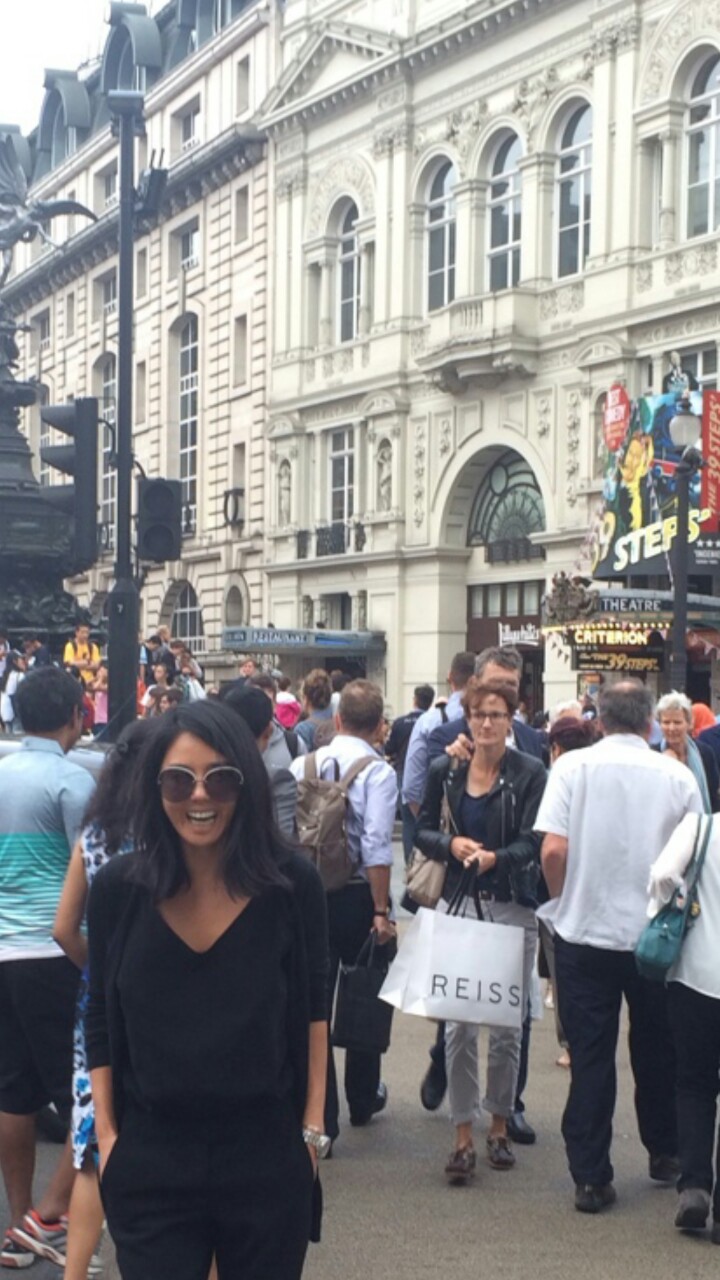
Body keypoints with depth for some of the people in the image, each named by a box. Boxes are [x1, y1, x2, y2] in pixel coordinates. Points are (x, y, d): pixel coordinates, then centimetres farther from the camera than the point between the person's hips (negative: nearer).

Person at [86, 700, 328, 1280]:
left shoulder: (293, 883, -8)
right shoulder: (118, 886, -5)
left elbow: (313, 1008, 4)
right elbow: (101, 1019, 6)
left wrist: (313, 1127, 3)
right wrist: (106, 1135, 3)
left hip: (268, 1156, 0)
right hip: (149, 1162, 0)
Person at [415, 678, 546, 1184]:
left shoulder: (530, 773, -3)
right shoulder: (445, 771, 5)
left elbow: (533, 841, -10)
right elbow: (423, 830, 9)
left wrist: (496, 857, -28)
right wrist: (451, 844, -11)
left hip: (513, 907, -1)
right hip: (459, 902, 1)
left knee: (507, 1024, 6)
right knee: (459, 1024, -2)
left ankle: (499, 1127, 23)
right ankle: (464, 1137, 5)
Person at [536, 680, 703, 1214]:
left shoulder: (572, 767, -8)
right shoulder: (678, 776, -5)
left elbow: (553, 851, -14)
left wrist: (565, 901, 4)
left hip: (585, 931, -1)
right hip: (657, 936, 1)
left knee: (591, 1057, 6)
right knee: (656, 1050, 19)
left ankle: (592, 1178, 8)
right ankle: (664, 1153, 33)